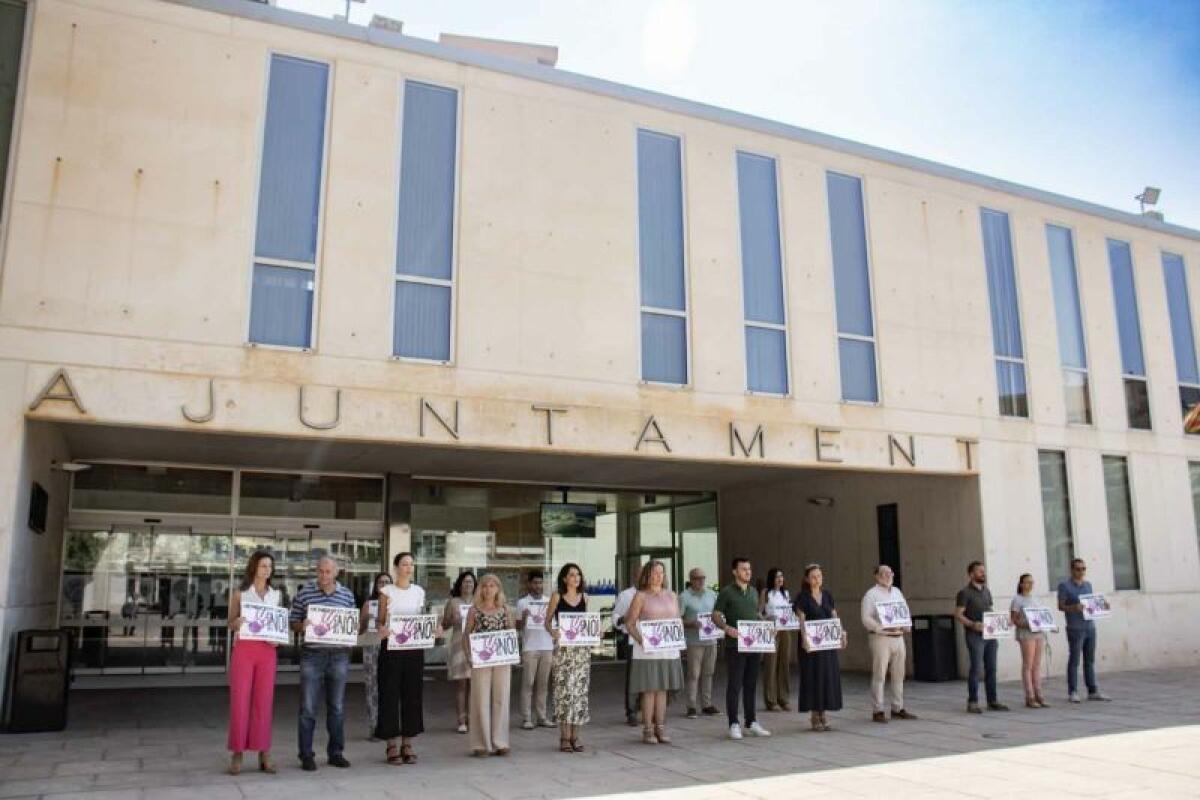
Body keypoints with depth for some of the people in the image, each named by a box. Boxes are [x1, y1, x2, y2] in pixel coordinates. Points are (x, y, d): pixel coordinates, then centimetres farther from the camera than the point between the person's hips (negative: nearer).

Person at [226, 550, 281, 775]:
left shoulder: (275, 594, 11)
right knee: (240, 701, -3)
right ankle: (237, 754, 6)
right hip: (243, 649, -2)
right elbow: (230, 624, 6)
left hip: (267, 651, 2)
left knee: (264, 702, 2)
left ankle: (264, 754, 7)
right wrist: (238, 622, -16)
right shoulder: (239, 593, 4)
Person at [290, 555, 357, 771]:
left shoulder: (347, 594, 7)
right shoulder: (304, 593, 2)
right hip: (312, 654, -2)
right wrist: (302, 626, -15)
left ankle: (335, 753, 20)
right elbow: (293, 623, 6)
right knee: (308, 708, 1)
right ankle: (306, 755, 12)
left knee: (337, 707, 9)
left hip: (339, 655, 2)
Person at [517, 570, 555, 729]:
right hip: (529, 648, -3)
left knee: (543, 684, 6)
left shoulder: (549, 602, 10)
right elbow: (518, 627, 1)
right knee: (528, 684, -1)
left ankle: (542, 717, 12)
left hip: (547, 648, 3)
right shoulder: (522, 602, 1)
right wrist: (524, 617, -17)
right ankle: (526, 718, 2)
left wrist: (554, 649, 7)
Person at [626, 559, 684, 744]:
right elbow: (629, 623, -4)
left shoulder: (671, 595, 13)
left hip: (668, 649, 4)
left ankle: (661, 729, 16)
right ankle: (647, 730, 5)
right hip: (647, 650, -4)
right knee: (649, 689, -3)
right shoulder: (641, 596, -1)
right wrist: (640, 639, -18)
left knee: (663, 689, 8)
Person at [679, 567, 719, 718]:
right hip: (694, 641, -5)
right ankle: (691, 707, 2)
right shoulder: (684, 597, -5)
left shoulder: (711, 594, 12)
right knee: (693, 674, -4)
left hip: (711, 639, 5)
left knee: (708, 673, 9)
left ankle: (707, 704, 17)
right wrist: (692, 624, -21)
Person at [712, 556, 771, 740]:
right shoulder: (726, 592, -5)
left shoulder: (754, 592, 14)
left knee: (751, 685, 11)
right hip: (735, 645, -6)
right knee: (734, 685, -1)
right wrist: (727, 628, -22)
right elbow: (715, 615, -6)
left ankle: (751, 722, 20)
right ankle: (734, 724, 6)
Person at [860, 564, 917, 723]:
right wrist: (883, 628, -21)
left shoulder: (897, 592, 16)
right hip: (880, 638, -7)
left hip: (898, 637, 7)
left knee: (898, 675, 12)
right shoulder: (871, 594, -4)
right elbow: (866, 618, -11)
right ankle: (877, 711, -1)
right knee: (879, 675, -5)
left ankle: (898, 709, 22)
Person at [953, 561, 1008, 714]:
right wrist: (972, 624, -25)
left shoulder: (987, 591, 15)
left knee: (991, 668, 8)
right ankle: (972, 702, 0)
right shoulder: (965, 592, -6)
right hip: (975, 635, -7)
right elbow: (958, 614, -10)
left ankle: (992, 701, 16)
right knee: (976, 668, -6)